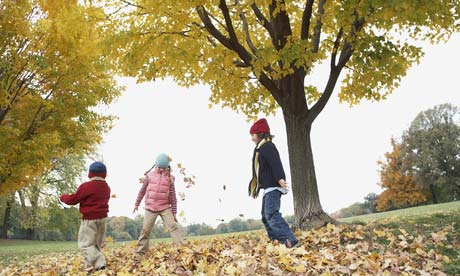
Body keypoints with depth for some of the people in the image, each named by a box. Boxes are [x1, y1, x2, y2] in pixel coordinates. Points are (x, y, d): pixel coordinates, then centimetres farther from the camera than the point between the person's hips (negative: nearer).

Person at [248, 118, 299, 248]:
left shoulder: (267, 147, -10)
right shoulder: (261, 148, 21)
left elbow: (276, 163, -26)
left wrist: (280, 179, -39)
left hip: (273, 187, -11)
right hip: (268, 188, 11)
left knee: (271, 214, -22)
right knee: (265, 216, 13)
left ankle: (291, 241, -28)